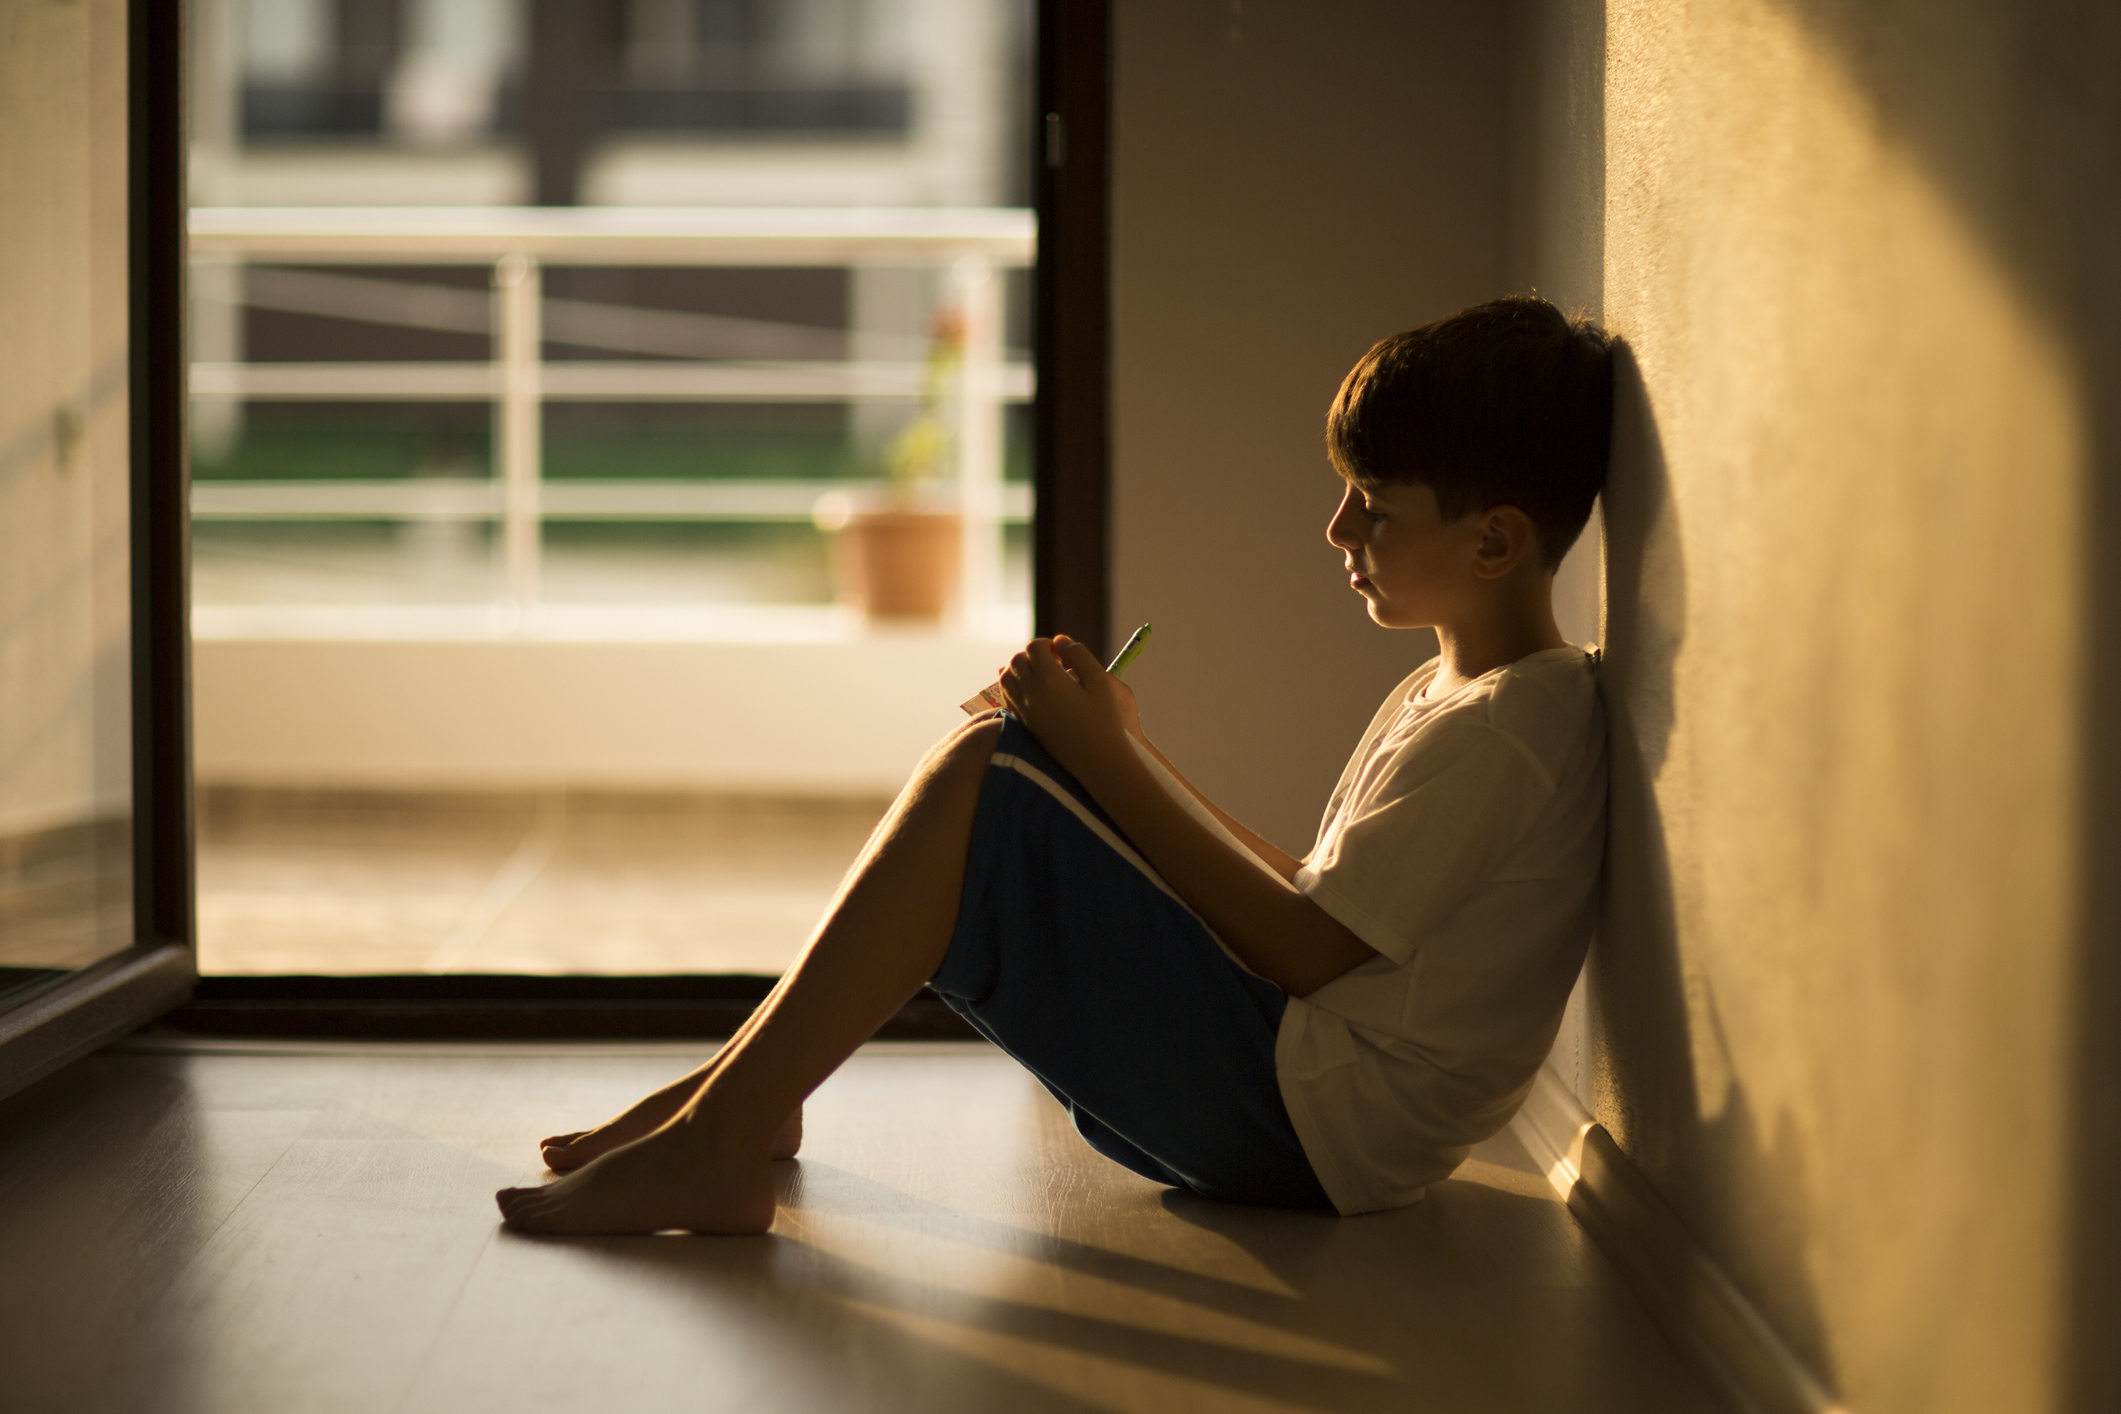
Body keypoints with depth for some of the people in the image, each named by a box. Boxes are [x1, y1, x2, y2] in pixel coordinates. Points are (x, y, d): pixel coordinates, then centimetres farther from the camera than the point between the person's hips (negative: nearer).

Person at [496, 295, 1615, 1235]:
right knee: (1003, 769, 14)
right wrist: (1126, 751, 9)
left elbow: (1303, 949, -18)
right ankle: (750, 1087, 10)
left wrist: (1108, 765, -13)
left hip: (1307, 1129, -11)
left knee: (980, 779, -18)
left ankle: (716, 1146, -16)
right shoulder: (1441, 692, 16)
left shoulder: (1503, 736, -16)